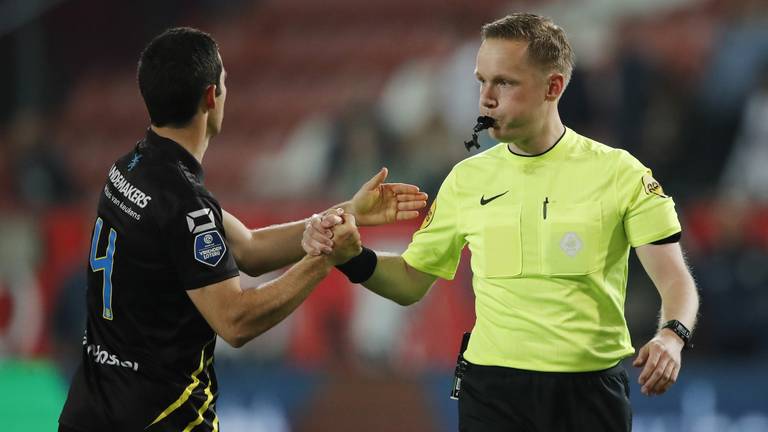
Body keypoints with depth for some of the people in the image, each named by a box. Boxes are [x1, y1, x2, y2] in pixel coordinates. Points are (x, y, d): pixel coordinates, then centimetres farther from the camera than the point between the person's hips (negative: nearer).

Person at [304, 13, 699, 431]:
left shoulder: (620, 173, -3)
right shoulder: (468, 179, 6)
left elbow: (674, 279, -7)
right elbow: (410, 282, 12)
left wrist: (671, 336, -27)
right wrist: (348, 254, -6)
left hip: (591, 392, -2)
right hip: (492, 392, 2)